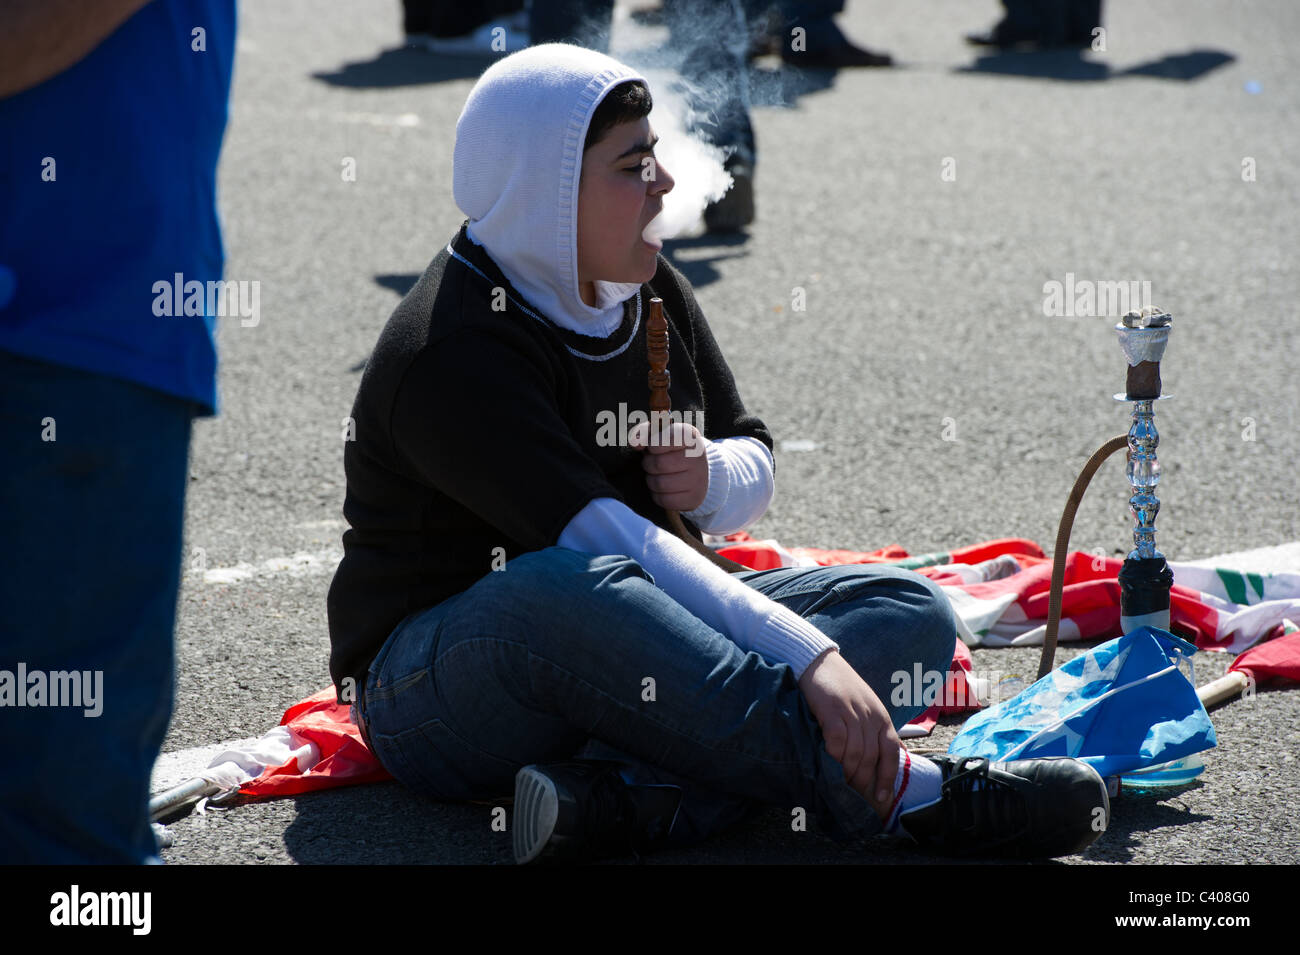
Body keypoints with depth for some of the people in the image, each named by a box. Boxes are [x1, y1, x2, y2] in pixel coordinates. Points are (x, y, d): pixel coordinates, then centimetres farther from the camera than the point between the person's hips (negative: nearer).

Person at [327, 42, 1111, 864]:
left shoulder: (647, 287, 8)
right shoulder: (452, 357, -19)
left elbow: (756, 470, 16)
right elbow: (606, 545, -31)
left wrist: (714, 477, -11)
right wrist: (810, 657, -39)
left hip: (636, 655, 8)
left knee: (909, 611, -11)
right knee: (568, 590, -42)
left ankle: (633, 799, -37)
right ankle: (888, 790, -39)